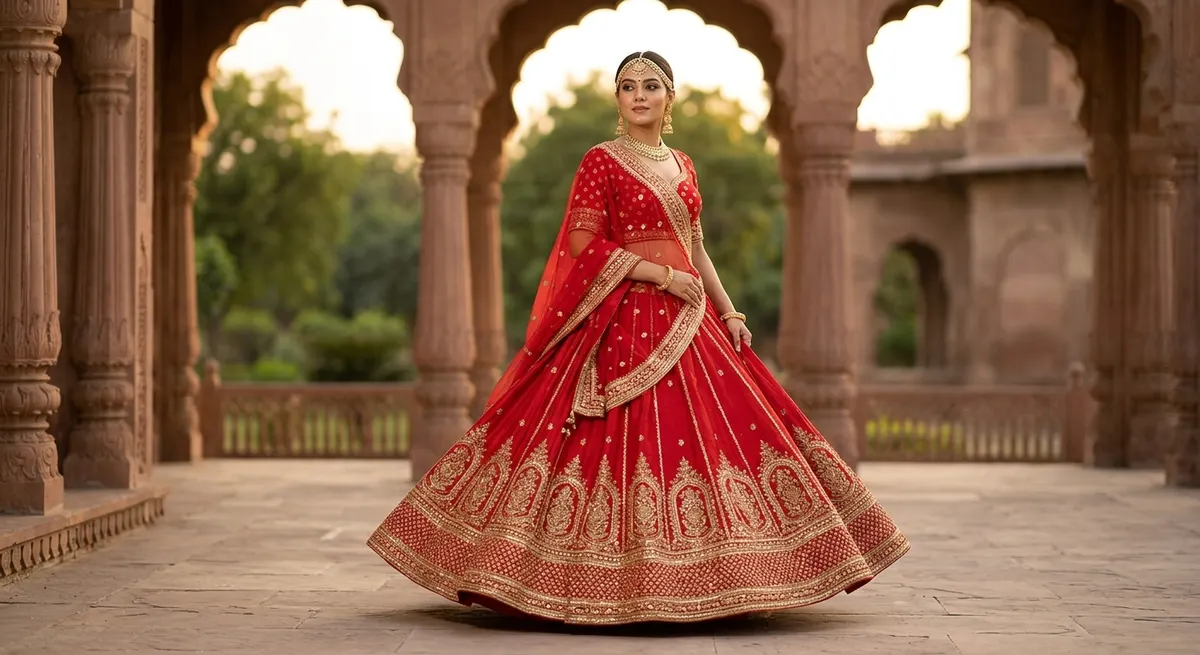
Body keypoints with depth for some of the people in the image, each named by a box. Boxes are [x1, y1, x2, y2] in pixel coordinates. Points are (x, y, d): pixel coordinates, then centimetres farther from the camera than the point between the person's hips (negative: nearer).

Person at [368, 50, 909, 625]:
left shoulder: (683, 166, 16)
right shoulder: (601, 161, -3)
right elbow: (584, 248, -11)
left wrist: (728, 312, 9)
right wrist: (663, 275, -15)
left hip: (687, 319, 7)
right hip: (624, 321, -6)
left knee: (712, 429, 2)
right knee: (626, 441, -10)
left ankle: (690, 579, 10)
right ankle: (619, 587, -2)